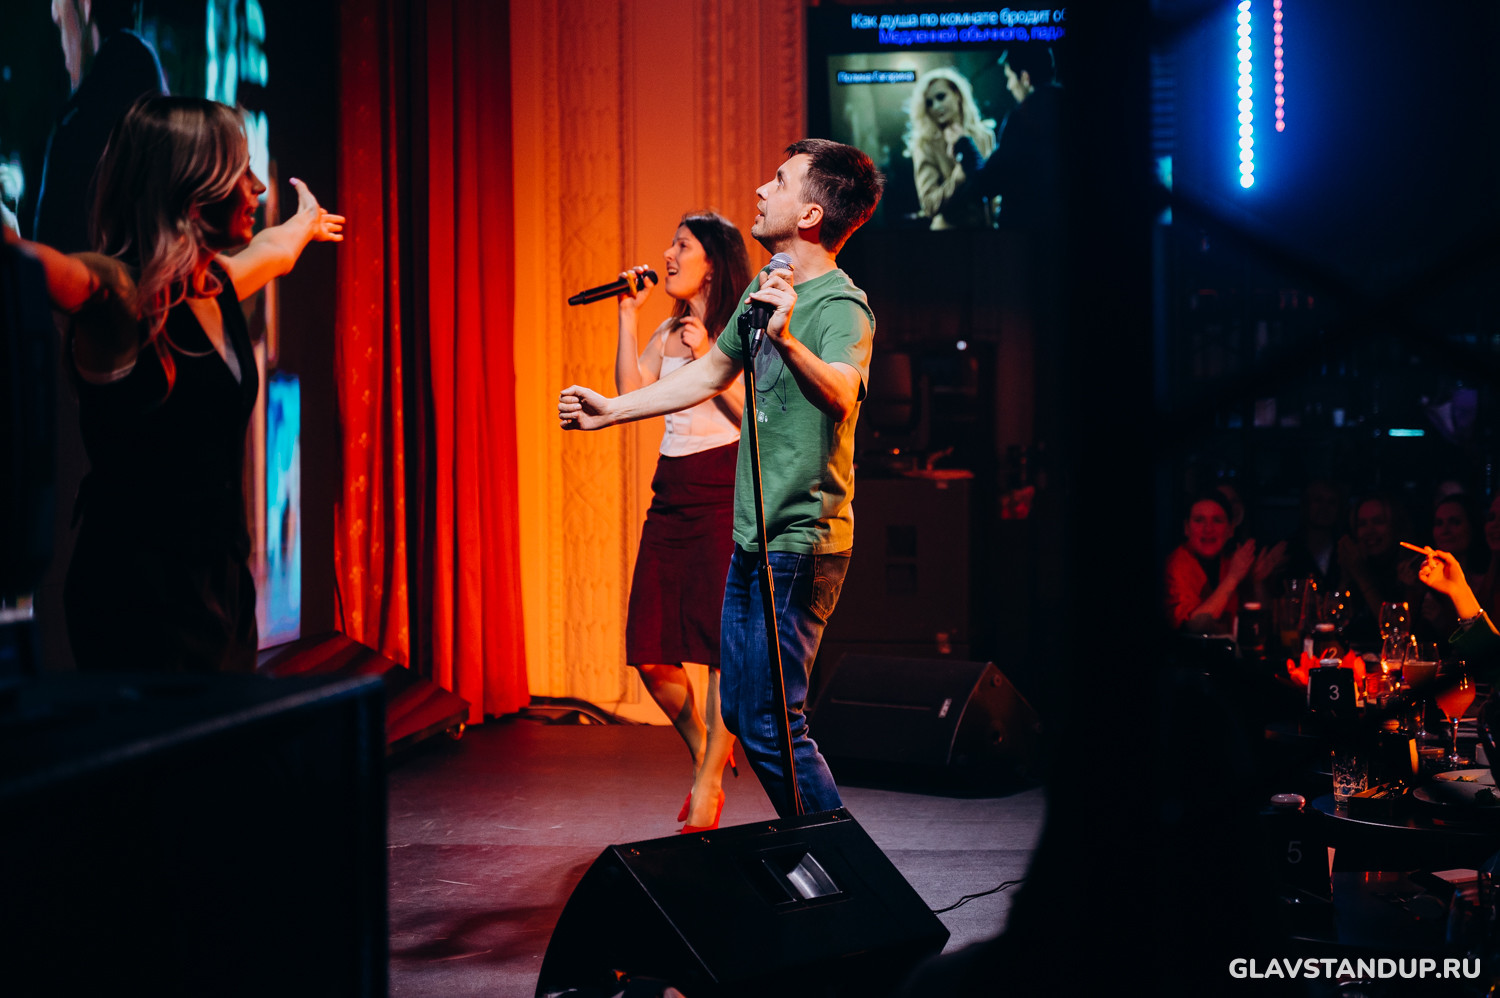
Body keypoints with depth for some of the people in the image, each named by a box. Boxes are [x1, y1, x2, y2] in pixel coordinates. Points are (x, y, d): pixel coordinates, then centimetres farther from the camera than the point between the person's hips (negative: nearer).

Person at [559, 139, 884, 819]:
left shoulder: (842, 308, -17)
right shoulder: (765, 288, 10)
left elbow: (839, 393, -38)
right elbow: (709, 375, 24)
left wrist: (787, 340, -55)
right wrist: (610, 410, 26)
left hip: (801, 544, -9)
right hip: (753, 538, 9)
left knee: (770, 726, -9)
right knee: (740, 713, 15)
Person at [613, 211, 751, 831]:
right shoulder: (667, 333, 18)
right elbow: (630, 393, 3)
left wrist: (709, 357, -15)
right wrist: (628, 314, 4)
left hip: (724, 492, -6)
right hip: (672, 494, 6)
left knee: (723, 646, -6)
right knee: (650, 652, 2)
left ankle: (708, 785, 2)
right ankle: (703, 750, 25)